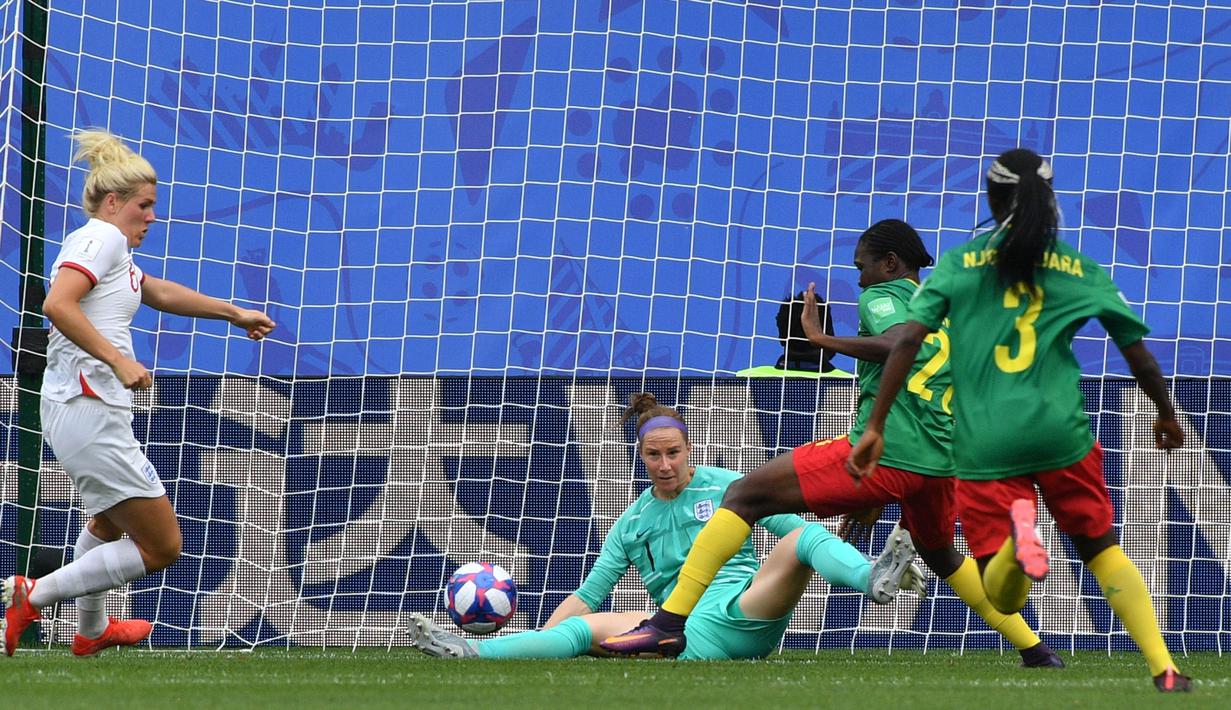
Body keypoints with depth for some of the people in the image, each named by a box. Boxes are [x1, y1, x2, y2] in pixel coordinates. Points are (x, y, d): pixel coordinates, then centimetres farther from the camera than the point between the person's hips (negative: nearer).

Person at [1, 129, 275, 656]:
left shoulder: (105, 245, 20)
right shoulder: (103, 237, -10)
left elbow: (158, 292, 35)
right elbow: (57, 305, -27)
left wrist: (233, 312, 41)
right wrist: (119, 360, -30)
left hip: (73, 409, 11)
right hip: (90, 410, -11)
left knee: (111, 521, 37)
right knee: (161, 547, -8)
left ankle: (92, 630, 52)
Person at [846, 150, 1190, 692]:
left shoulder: (958, 265, 6)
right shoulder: (1081, 271, 8)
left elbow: (907, 341, -4)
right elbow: (1140, 358, 14)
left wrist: (875, 428, -2)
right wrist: (1167, 417, 33)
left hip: (985, 447, 0)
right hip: (1060, 433, 1)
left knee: (1004, 601, 7)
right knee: (1102, 549, 20)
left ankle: (1017, 528, -28)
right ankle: (1163, 669, 2)